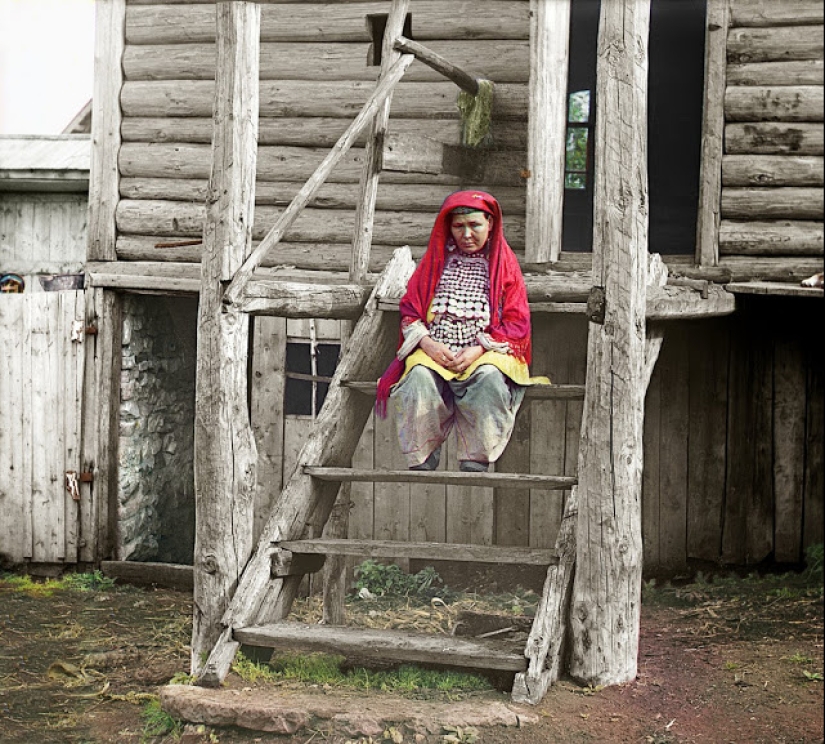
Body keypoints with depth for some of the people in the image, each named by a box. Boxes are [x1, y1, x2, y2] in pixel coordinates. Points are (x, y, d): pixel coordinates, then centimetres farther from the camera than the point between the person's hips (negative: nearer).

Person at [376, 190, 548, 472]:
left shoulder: (503, 263, 12)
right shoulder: (436, 260, 18)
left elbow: (516, 322, 4)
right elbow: (409, 310, 12)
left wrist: (478, 350, -12)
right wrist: (428, 343, -9)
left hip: (488, 352, -1)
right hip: (433, 352, 1)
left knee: (490, 379, -37)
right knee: (420, 378, -33)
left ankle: (475, 464, -31)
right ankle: (420, 464, -26)